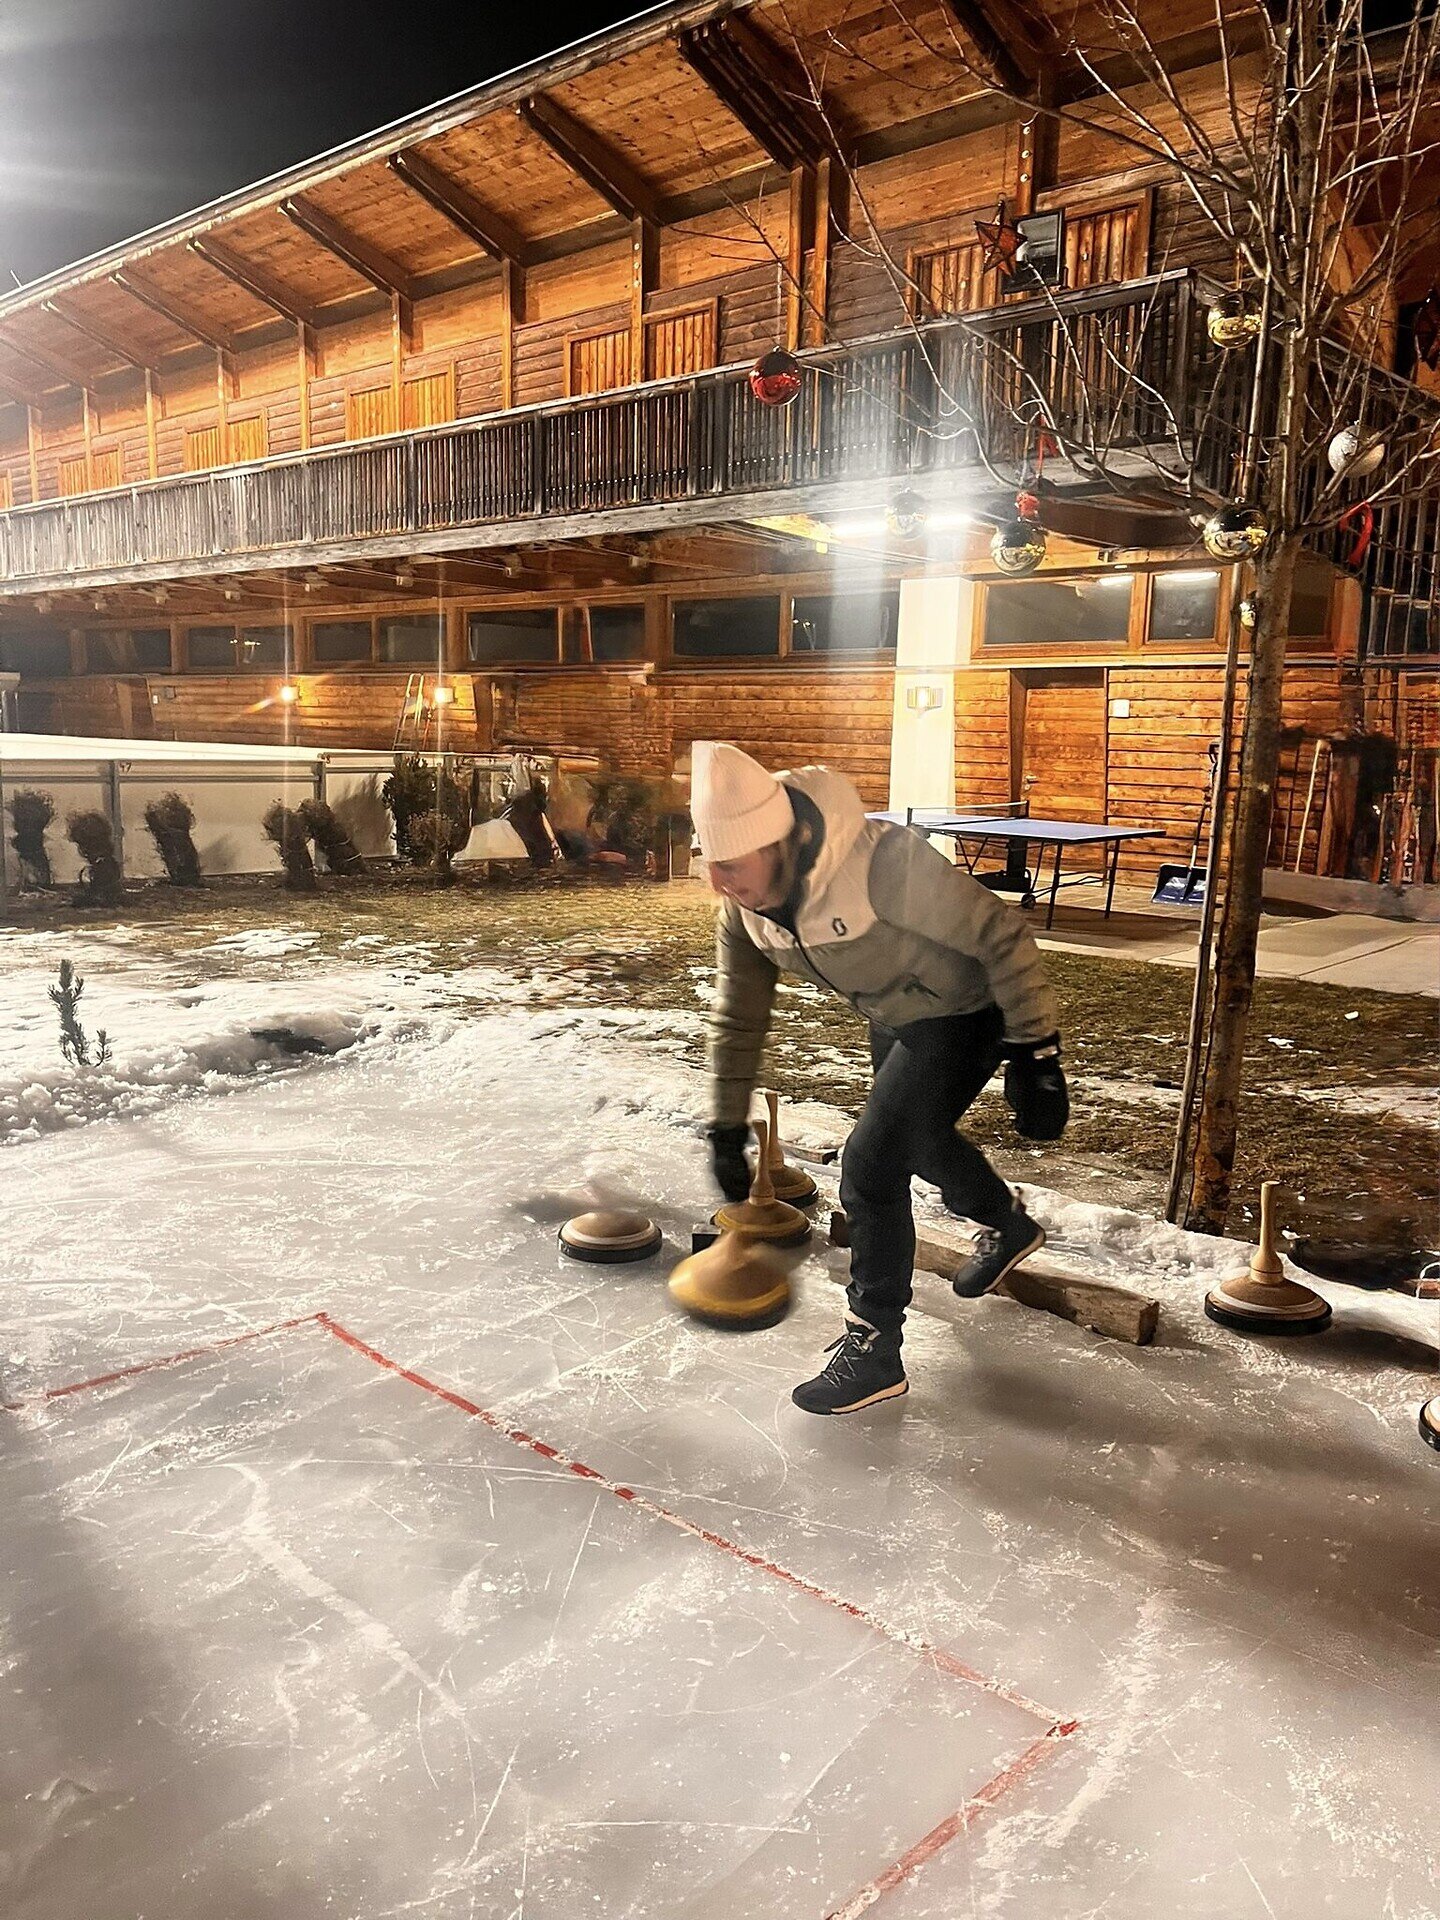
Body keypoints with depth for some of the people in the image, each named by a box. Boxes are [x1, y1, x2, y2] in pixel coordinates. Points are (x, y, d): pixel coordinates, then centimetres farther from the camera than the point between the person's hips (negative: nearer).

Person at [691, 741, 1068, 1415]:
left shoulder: (883, 861, -39)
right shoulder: (745, 906, -16)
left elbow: (1001, 936, -30)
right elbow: (738, 1019, -2)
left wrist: (1035, 1055, -27)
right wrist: (726, 1129, 0)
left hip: (966, 1013, -8)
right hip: (893, 1019, 8)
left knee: (873, 1163, -15)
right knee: (919, 1140, 25)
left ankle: (873, 1351, 1)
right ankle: (1009, 1228, 55)